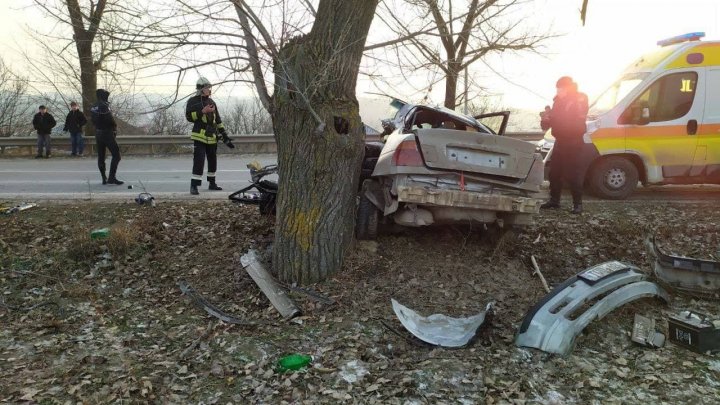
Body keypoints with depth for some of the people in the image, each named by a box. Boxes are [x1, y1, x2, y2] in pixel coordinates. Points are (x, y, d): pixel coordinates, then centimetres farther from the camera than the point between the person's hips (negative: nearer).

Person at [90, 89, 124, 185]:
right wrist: (115, 128, -1)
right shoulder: (104, 106, -17)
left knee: (101, 157, 11)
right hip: (107, 133, -9)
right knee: (116, 155, -5)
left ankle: (104, 179, 16)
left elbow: (93, 120, 12)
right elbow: (110, 120, -19)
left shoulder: (93, 107, 10)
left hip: (98, 133, 9)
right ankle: (112, 178, -11)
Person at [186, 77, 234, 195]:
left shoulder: (211, 102, 16)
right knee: (199, 161, -14)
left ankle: (212, 183, 26)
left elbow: (218, 120, 18)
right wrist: (202, 111, -24)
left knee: (213, 161, 13)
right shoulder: (193, 101, -2)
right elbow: (189, 116, -14)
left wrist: (225, 136, 14)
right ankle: (194, 186, -11)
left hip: (212, 137, 7)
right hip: (199, 136, -6)